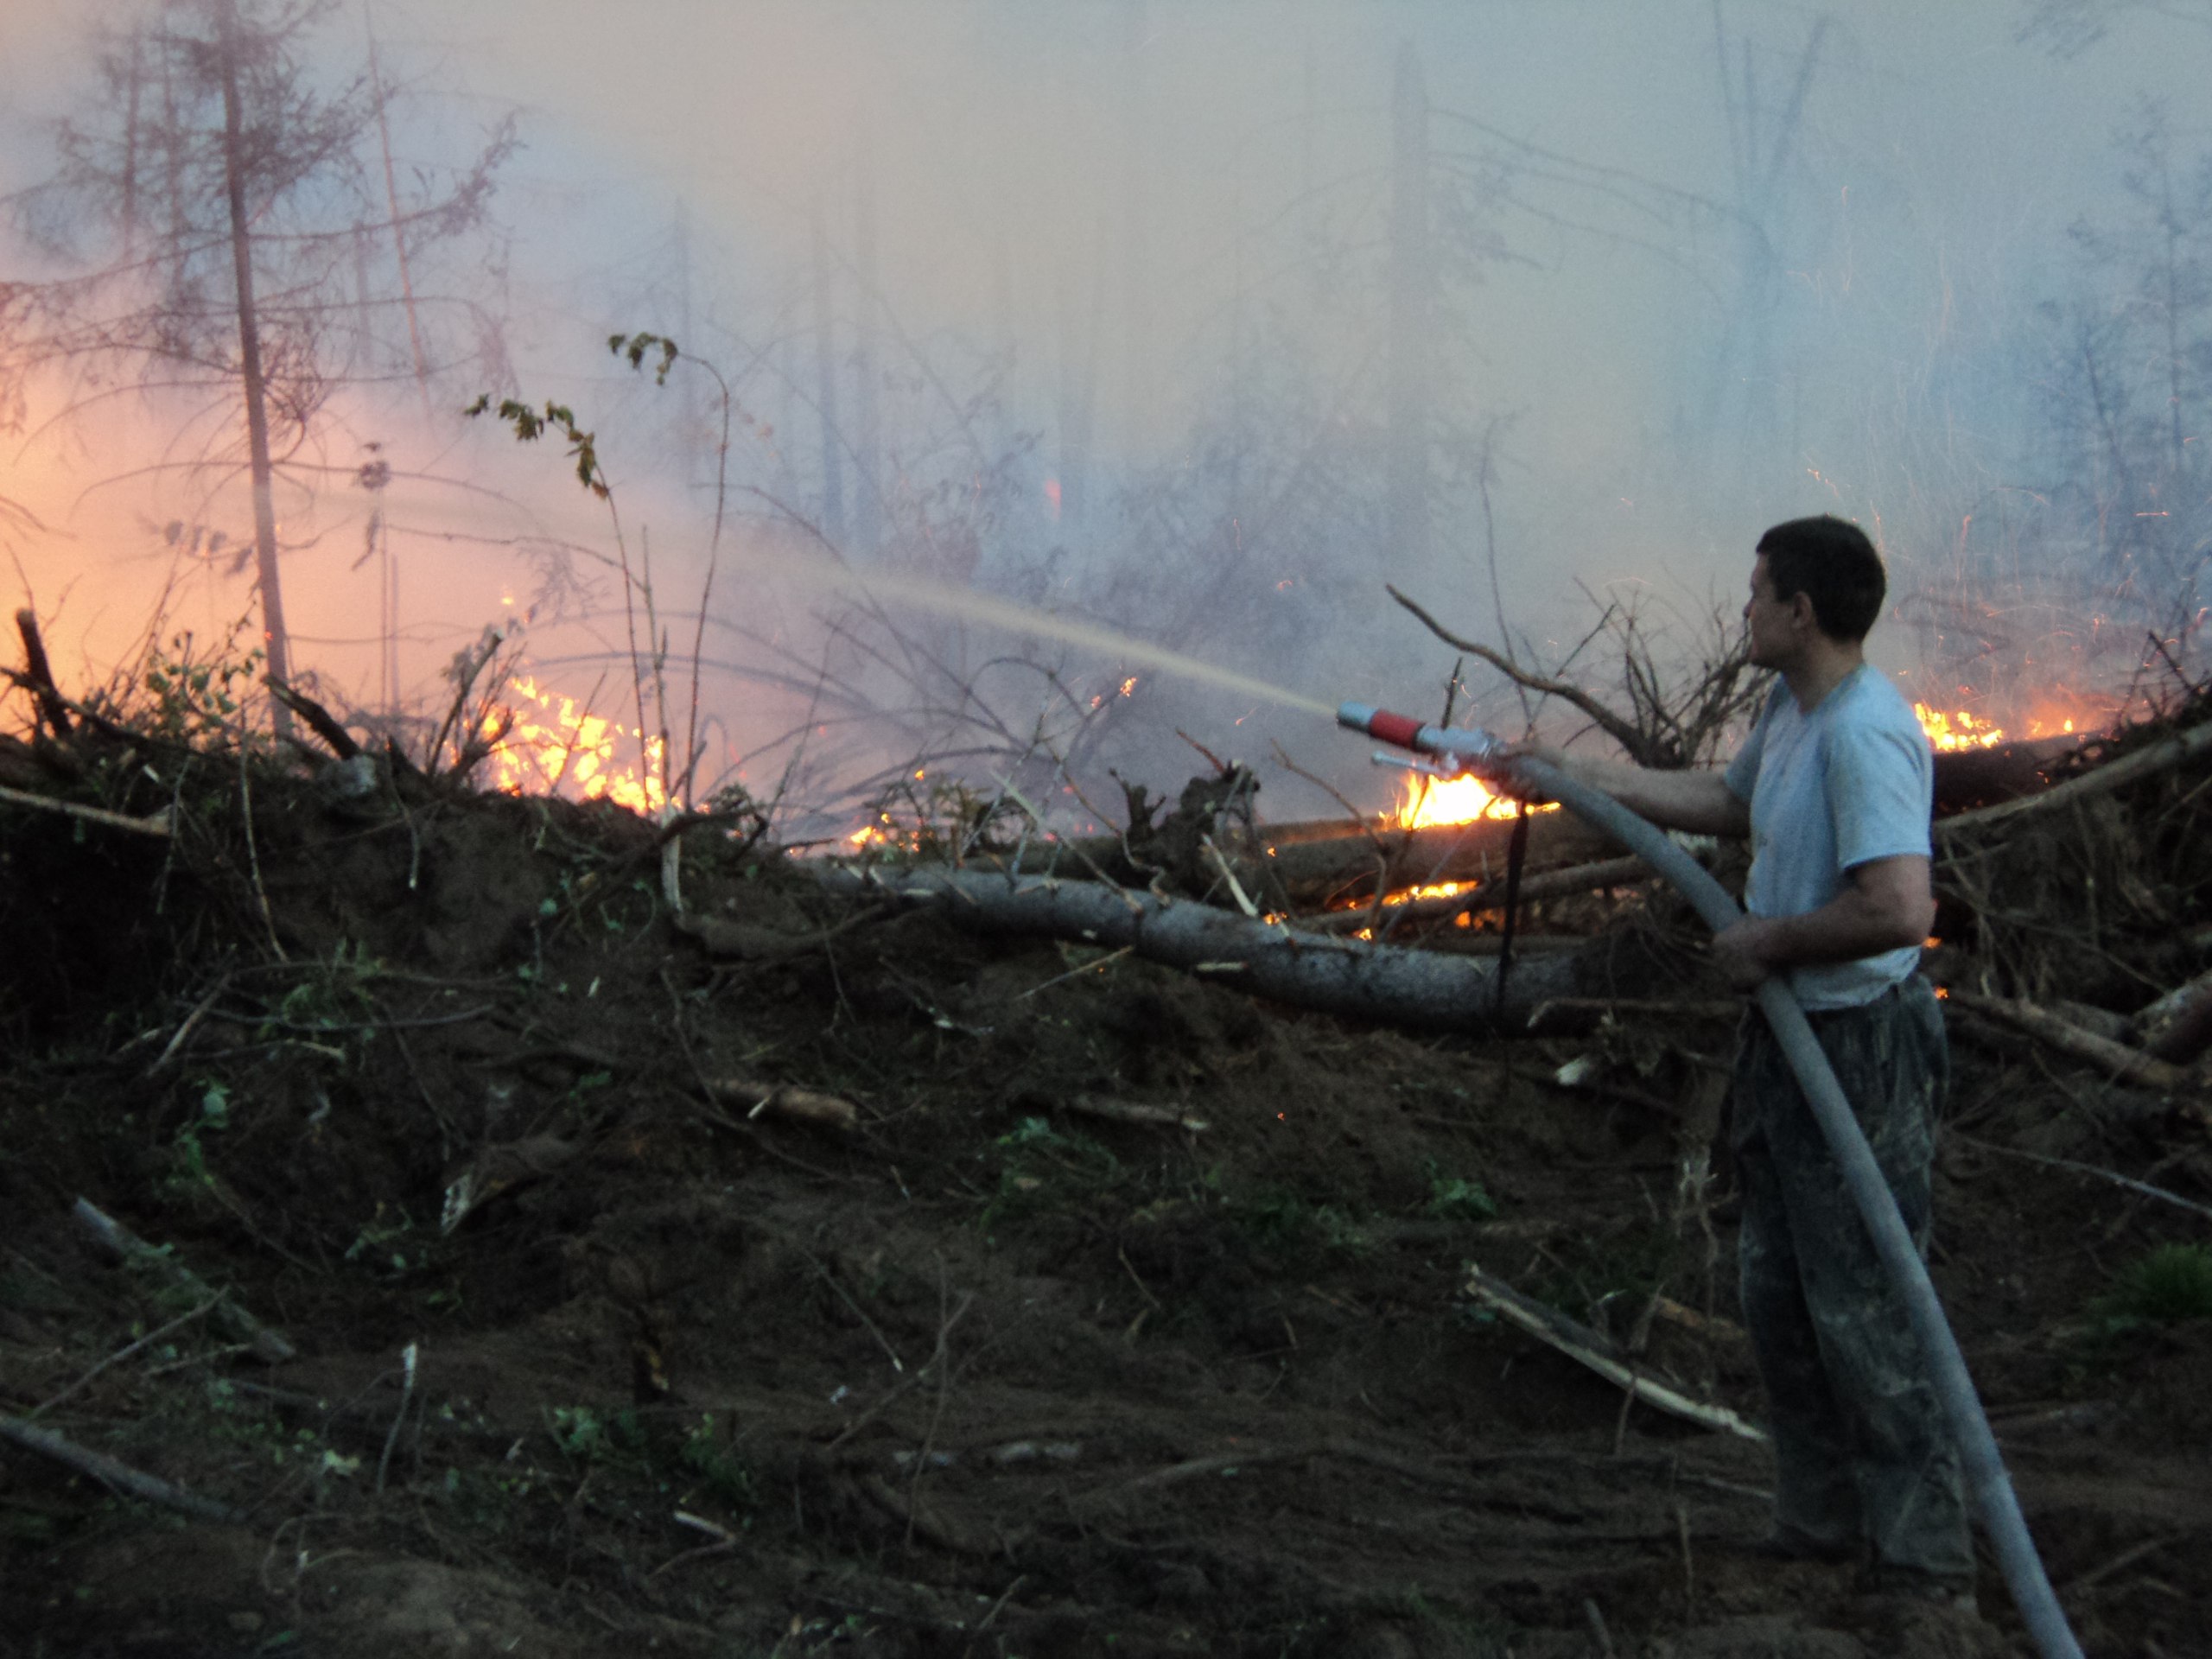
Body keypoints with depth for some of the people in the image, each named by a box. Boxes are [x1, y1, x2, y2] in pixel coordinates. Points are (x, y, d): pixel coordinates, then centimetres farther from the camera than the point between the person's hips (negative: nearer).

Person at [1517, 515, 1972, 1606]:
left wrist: (1768, 941, -20)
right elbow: (1729, 803, 28)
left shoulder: (1863, 734, -25)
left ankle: (1924, 1567, 3)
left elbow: (1899, 909, -35)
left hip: (1859, 1051, -11)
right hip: (1788, 1035, 11)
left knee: (1862, 1309, -6)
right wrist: (1584, 777, 27)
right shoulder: (1792, 708, 8)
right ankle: (1823, 1526, 32)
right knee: (1779, 1291, 19)